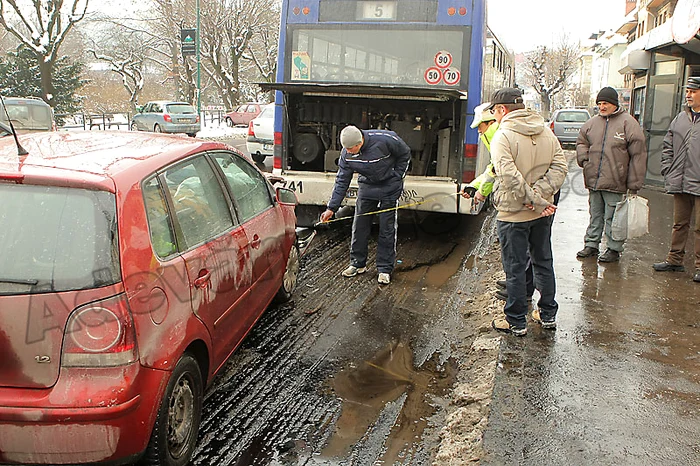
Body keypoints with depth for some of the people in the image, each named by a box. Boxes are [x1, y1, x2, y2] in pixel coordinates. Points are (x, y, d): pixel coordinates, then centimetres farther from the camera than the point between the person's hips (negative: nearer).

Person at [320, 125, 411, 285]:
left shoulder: (385, 139, -27)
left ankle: (385, 269, 6)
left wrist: (396, 177, -8)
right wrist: (332, 208, -9)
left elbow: (405, 154, -8)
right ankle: (357, 264, 19)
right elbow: (341, 181, -7)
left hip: (389, 187, -3)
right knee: (359, 226, 3)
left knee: (387, 228, -3)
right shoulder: (346, 154, -16)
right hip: (366, 186, 3)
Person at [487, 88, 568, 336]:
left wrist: (536, 201, -20)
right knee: (543, 262, 19)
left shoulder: (503, 136, -16)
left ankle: (516, 321, 14)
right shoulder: (546, 132, 6)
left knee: (515, 268, 4)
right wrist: (540, 195, -11)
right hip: (543, 213, 7)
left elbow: (510, 177, -26)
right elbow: (559, 167, -1)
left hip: (513, 213, -7)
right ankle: (547, 314, 29)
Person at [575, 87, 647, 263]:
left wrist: (634, 185, -10)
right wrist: (583, 159, 3)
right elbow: (581, 141, 26)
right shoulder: (592, 123, 9)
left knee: (613, 218, 1)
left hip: (615, 182, -5)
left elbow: (637, 155, -6)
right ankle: (591, 245, 25)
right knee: (595, 215, 15)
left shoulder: (628, 123, -5)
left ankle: (614, 249, 11)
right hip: (593, 181, 5)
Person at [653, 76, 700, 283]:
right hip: (680, 183, 5)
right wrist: (667, 170, 8)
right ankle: (675, 260, 25)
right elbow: (668, 147, 17)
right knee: (679, 224, 15)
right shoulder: (680, 118, 11)